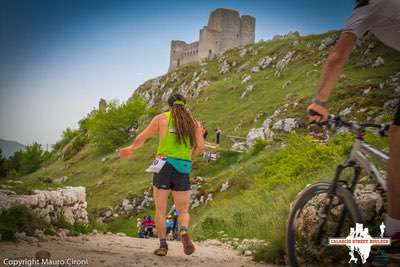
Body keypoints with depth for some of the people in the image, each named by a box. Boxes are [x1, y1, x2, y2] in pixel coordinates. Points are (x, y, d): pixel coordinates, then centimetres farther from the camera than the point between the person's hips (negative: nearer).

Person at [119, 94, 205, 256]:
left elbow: (142, 137, 10)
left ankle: (163, 245, 4)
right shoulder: (194, 122, 11)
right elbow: (200, 146, 0)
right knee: (183, 211, 11)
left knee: (160, 210, 12)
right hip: (183, 169, 1)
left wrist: (131, 149, 29)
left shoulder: (161, 118, 7)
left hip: (164, 165, -1)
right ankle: (184, 232, -19)